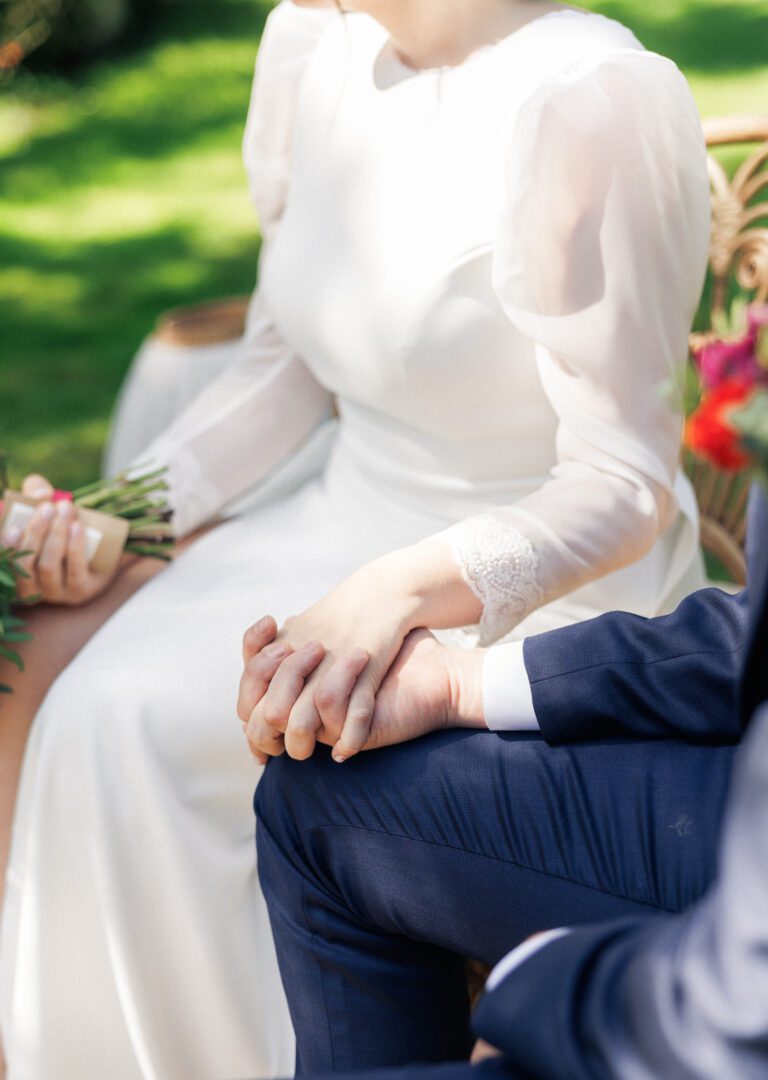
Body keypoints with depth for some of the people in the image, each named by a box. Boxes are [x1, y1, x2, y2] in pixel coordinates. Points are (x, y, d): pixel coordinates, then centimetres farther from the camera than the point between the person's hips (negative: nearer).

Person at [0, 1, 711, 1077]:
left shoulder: (590, 102, -24)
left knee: (144, 729, -22)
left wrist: (407, 589, -37)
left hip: (547, 585, -6)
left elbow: (625, 488, -22)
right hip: (354, 524, 7)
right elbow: (288, 361, 8)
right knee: (103, 716, -15)